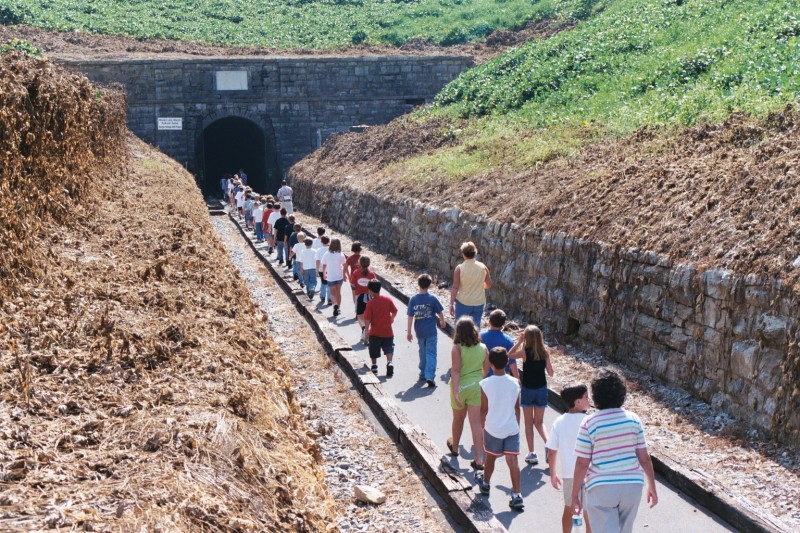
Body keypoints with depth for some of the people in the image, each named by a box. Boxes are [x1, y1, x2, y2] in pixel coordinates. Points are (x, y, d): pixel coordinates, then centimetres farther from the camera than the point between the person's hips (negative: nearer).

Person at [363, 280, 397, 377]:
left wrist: (367, 331, -3)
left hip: (375, 332, -2)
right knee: (389, 349, 6)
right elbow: (394, 311, 2)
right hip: (387, 332, 2)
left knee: (374, 351, 16)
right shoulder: (388, 299, -5)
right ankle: (389, 363, -15)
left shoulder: (370, 303, -14)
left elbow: (367, 319, -14)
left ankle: (374, 366, 23)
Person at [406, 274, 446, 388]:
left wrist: (409, 332, 1)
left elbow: (410, 316, -5)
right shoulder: (432, 298, -11)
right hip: (431, 331, -3)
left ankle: (423, 374, 29)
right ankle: (430, 376, -12)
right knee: (431, 354, -1)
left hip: (419, 331, 3)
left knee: (422, 353, 20)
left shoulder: (413, 299, -6)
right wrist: (442, 322, 18)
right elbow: (440, 312, -3)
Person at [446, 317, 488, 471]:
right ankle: (479, 460, -2)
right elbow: (486, 369, 7)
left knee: (458, 419, 20)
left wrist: (455, 392, -20)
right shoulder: (483, 348, -3)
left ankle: (454, 447, 44)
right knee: (476, 422, 2)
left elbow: (456, 371, -20)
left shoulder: (457, 348, -14)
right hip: (477, 387, 2)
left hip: (461, 386, -2)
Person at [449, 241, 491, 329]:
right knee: (476, 327, 12)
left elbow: (455, 288, -13)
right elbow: (489, 285, 4)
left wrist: (451, 304, -6)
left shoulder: (459, 268, -13)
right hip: (479, 303, 3)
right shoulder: (483, 267, -4)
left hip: (463, 303, -2)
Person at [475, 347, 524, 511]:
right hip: (512, 428, 1)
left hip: (493, 428, -1)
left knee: (491, 457, 20)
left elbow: (484, 407, -4)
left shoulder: (485, 383, -14)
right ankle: (517, 496, -5)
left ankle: (485, 484, 42)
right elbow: (516, 406, 4)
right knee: (513, 461, 0)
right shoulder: (515, 382, -5)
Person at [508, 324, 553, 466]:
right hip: (542, 389, 3)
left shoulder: (525, 351, -14)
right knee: (539, 422, 17)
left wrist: (519, 341, 1)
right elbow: (551, 373, -2)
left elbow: (509, 355, 3)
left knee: (529, 423, 11)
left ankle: (532, 453, 12)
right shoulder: (545, 352, -6)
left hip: (528, 389, -3)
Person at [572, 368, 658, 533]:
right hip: (632, 486, 4)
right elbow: (644, 458, 0)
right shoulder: (633, 419, -3)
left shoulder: (589, 423, -12)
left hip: (602, 488, -4)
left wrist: (575, 495, 0)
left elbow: (582, 464, -10)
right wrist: (652, 486, 12)